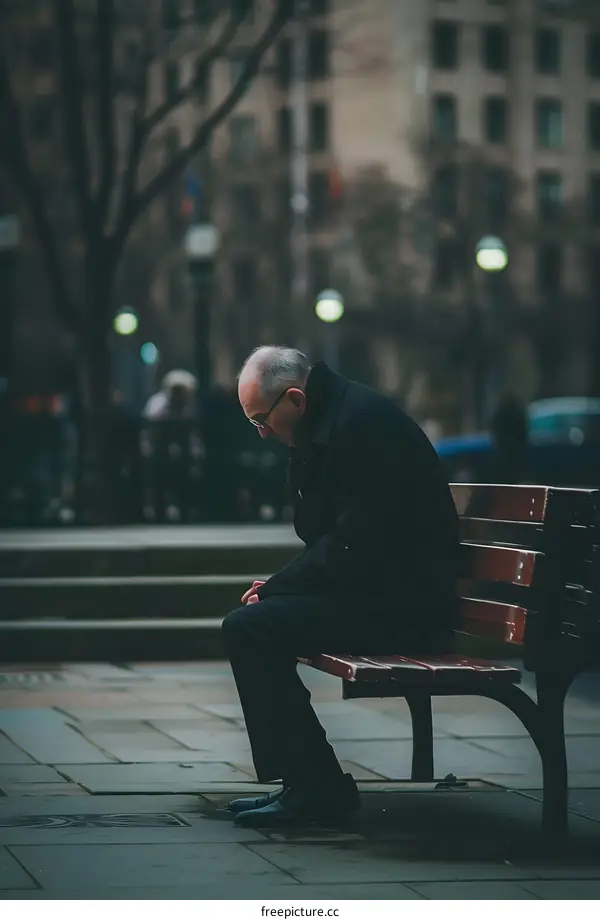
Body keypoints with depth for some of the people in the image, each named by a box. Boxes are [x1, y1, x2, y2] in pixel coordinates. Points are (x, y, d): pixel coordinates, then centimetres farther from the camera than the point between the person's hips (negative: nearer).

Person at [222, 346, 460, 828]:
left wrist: (276, 589, -13)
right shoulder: (325, 424, 14)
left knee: (249, 628, -17)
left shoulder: (362, 421, -18)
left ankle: (319, 788, -11)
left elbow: (355, 547, -23)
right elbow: (324, 539, 18)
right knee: (246, 621, 12)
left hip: (404, 603, -11)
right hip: (375, 589, 11)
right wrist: (277, 587, 2)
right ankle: (303, 781, 11)